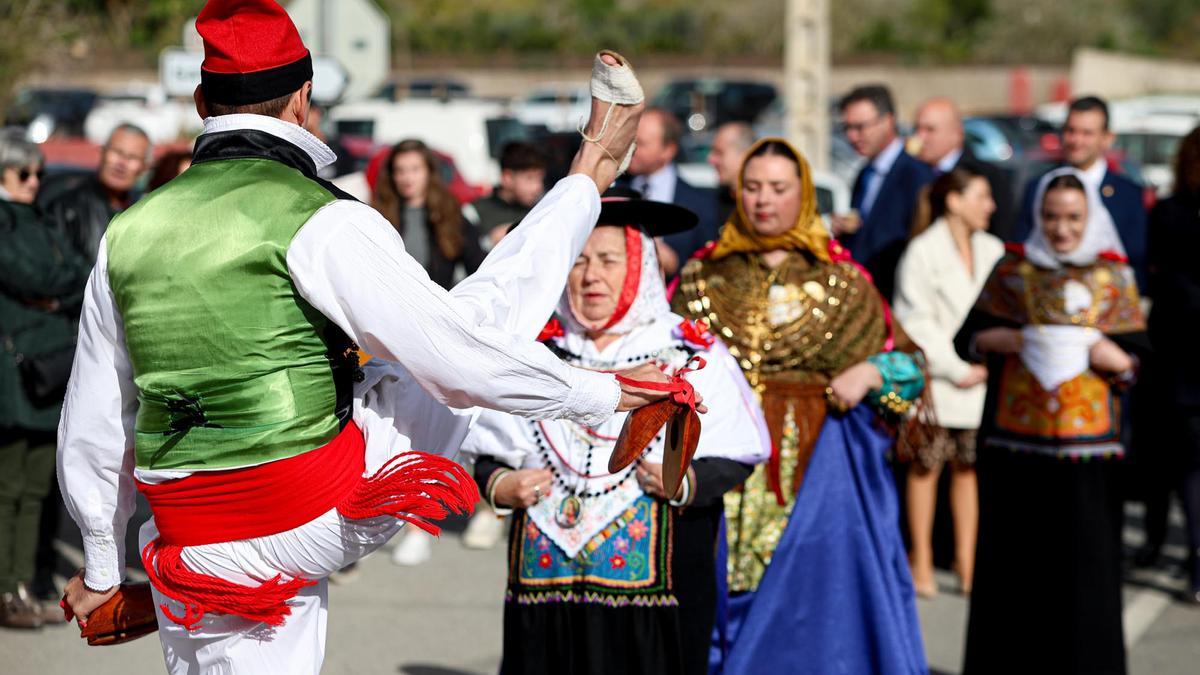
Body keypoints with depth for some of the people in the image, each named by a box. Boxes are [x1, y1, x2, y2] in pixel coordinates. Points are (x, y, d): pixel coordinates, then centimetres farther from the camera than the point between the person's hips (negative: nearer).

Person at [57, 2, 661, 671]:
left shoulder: (127, 235, 5)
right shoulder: (320, 221, -13)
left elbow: (93, 428, 13)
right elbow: (451, 349, -12)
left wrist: (104, 567, 25)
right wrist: (594, 394, 2)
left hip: (196, 542, 5)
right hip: (324, 510, -4)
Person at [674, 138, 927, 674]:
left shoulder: (841, 281, 6)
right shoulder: (705, 275, 9)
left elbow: (907, 362, 9)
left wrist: (868, 375, -9)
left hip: (818, 464, -1)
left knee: (812, 600, -4)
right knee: (724, 591, -3)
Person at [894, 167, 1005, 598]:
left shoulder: (993, 252, 8)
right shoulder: (923, 252, -6)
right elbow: (915, 321, -8)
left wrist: (986, 365, -2)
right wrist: (956, 369, -10)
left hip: (980, 380, 4)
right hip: (935, 380, -4)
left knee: (967, 468, 7)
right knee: (926, 466, 2)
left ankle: (966, 562, 11)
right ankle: (921, 561, 10)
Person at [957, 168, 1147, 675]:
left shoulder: (1113, 278, 6)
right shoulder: (1013, 270, 8)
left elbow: (1134, 365, 4)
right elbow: (969, 340, 6)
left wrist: (1092, 344, -16)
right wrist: (1020, 339, -11)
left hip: (1085, 441, -1)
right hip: (1013, 438, 1)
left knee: (1082, 558, -3)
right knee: (1012, 557, 3)